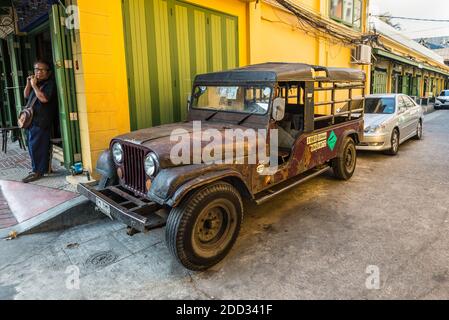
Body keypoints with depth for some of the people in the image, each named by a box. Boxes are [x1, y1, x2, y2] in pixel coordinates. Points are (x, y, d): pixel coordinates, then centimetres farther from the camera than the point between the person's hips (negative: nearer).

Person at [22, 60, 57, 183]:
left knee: (37, 146, -8)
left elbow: (44, 98, -22)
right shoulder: (36, 83, 19)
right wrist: (28, 84, 8)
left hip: (41, 121, -9)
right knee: (32, 146, 13)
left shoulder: (50, 84, -9)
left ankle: (38, 172, 0)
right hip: (32, 120, 9)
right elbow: (26, 96, 21)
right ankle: (44, 167, 21)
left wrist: (34, 85, -15)